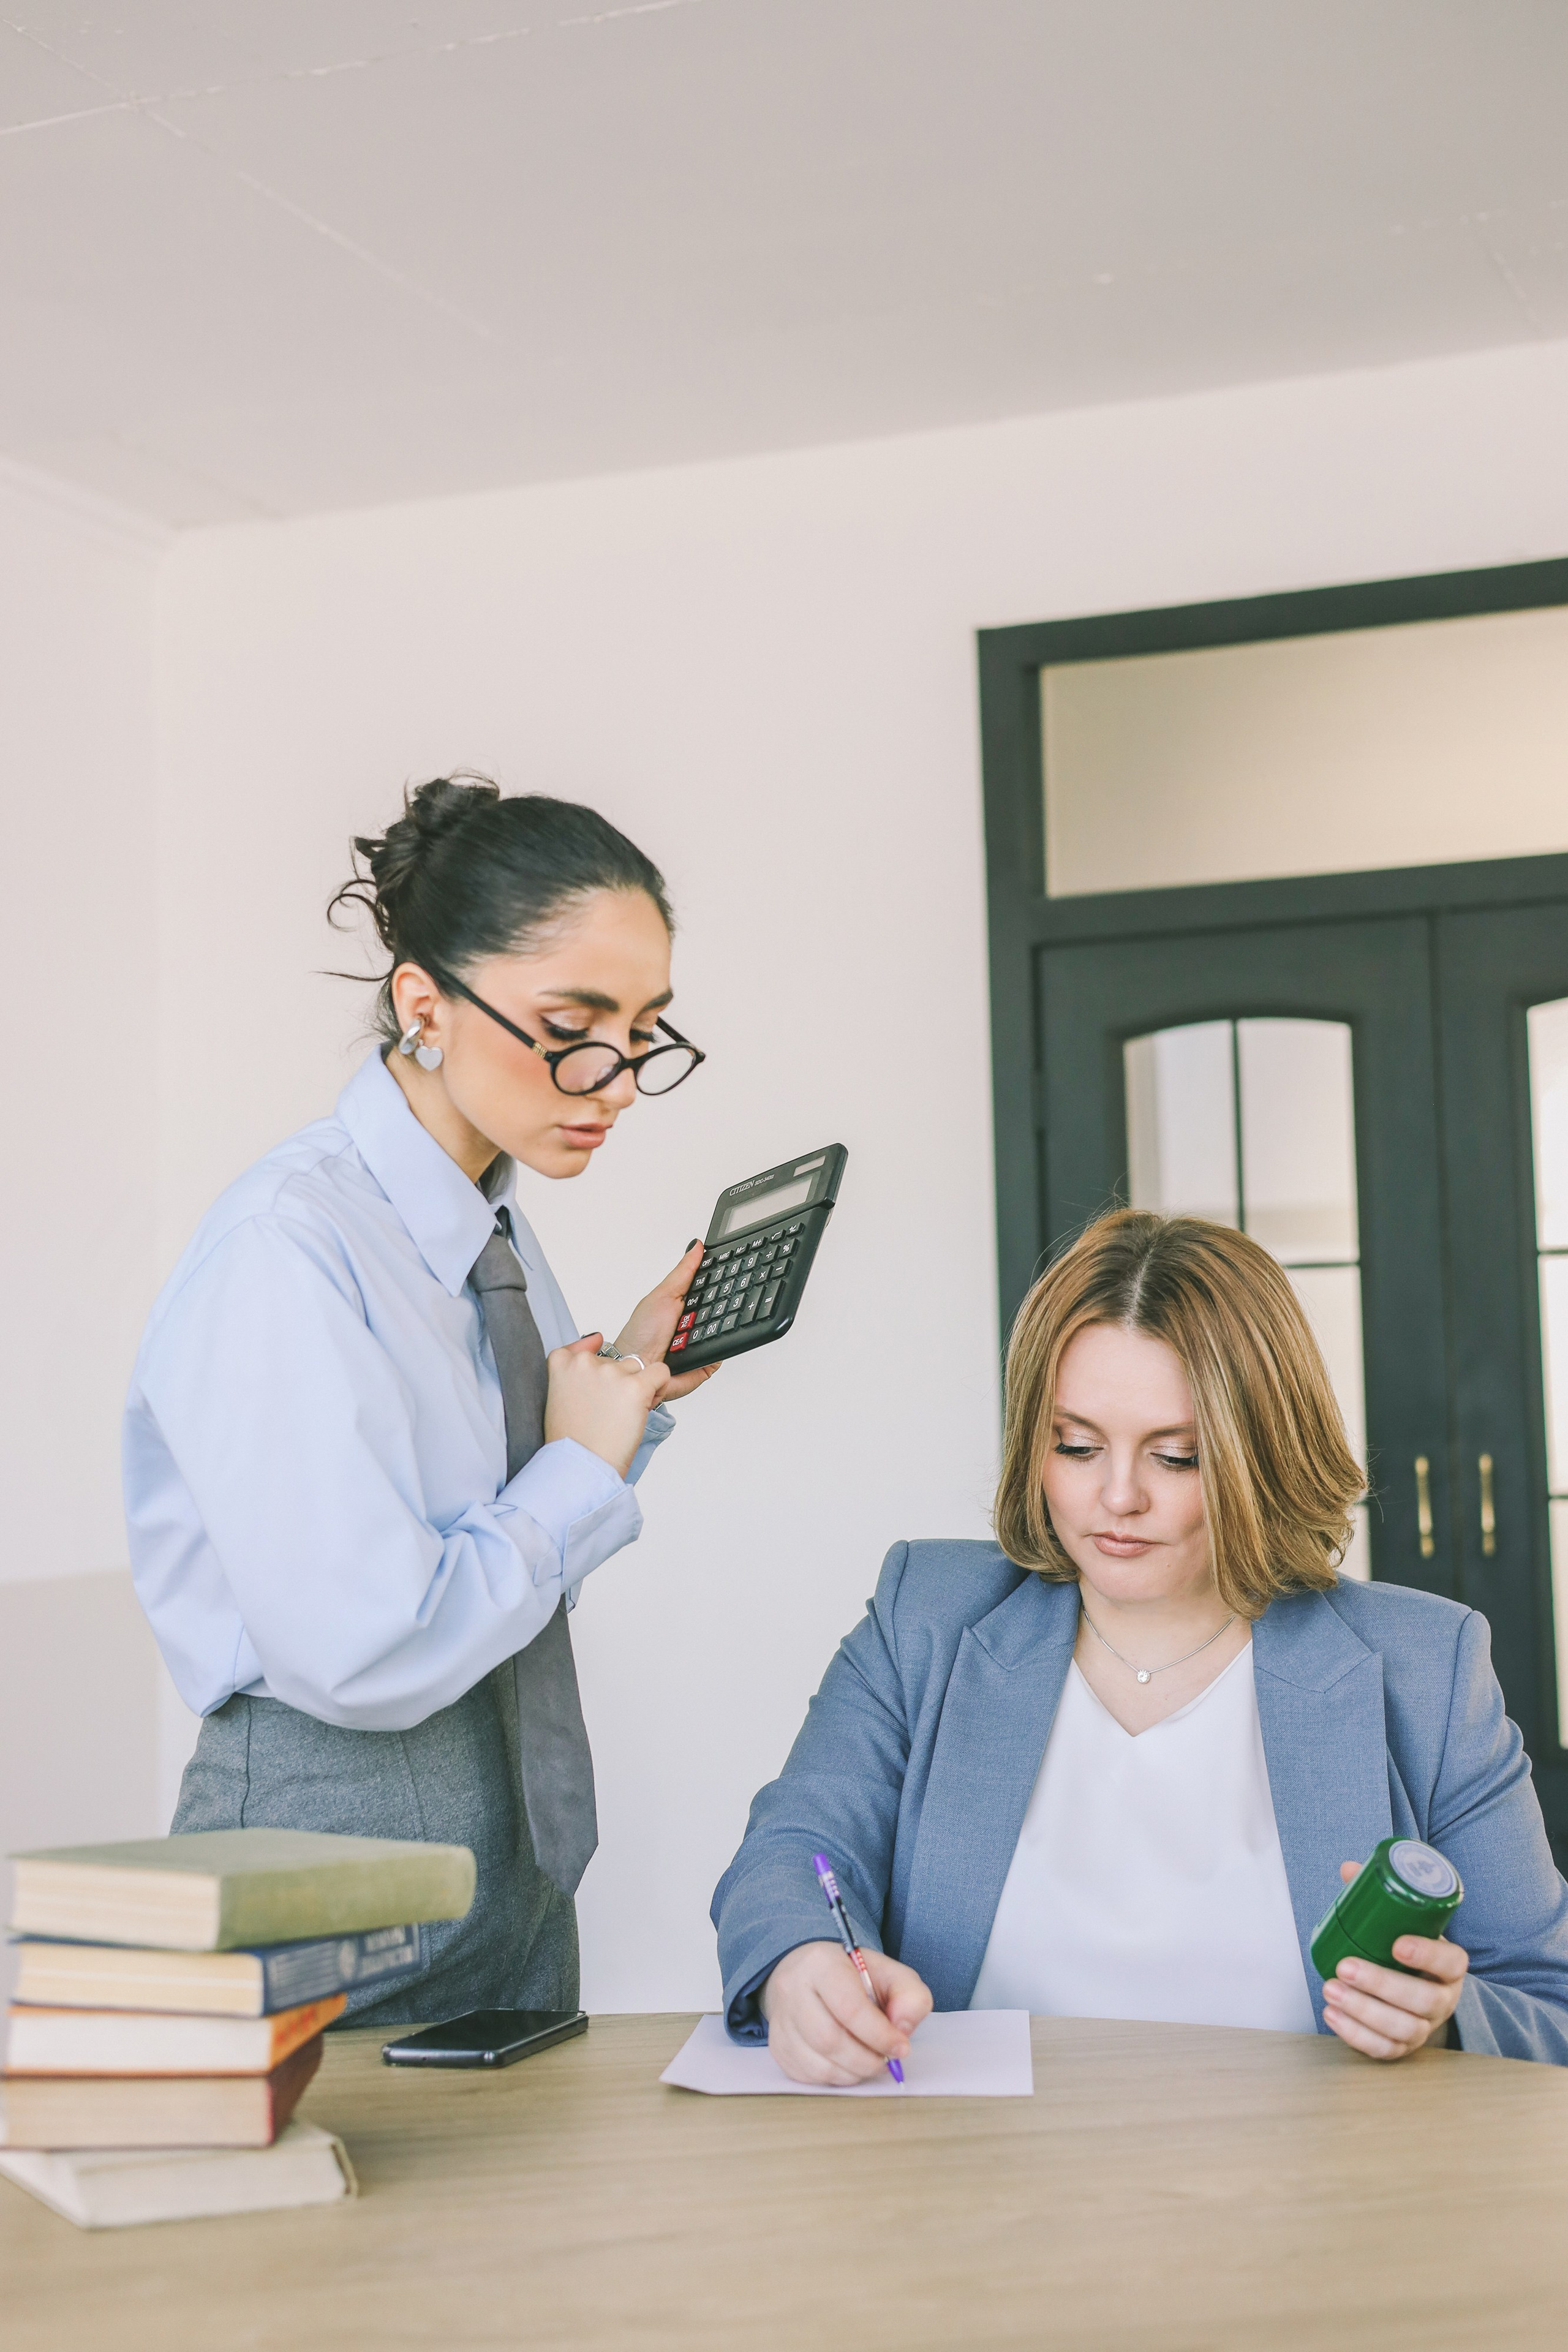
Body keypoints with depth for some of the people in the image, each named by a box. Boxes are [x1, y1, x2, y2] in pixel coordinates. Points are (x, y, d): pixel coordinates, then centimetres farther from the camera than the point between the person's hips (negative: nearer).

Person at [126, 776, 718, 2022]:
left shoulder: (494, 1218, 5)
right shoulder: (289, 1252, -21)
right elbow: (367, 1656, -26)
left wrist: (632, 1387, 1)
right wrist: (580, 1472, -14)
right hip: (341, 1844, -8)